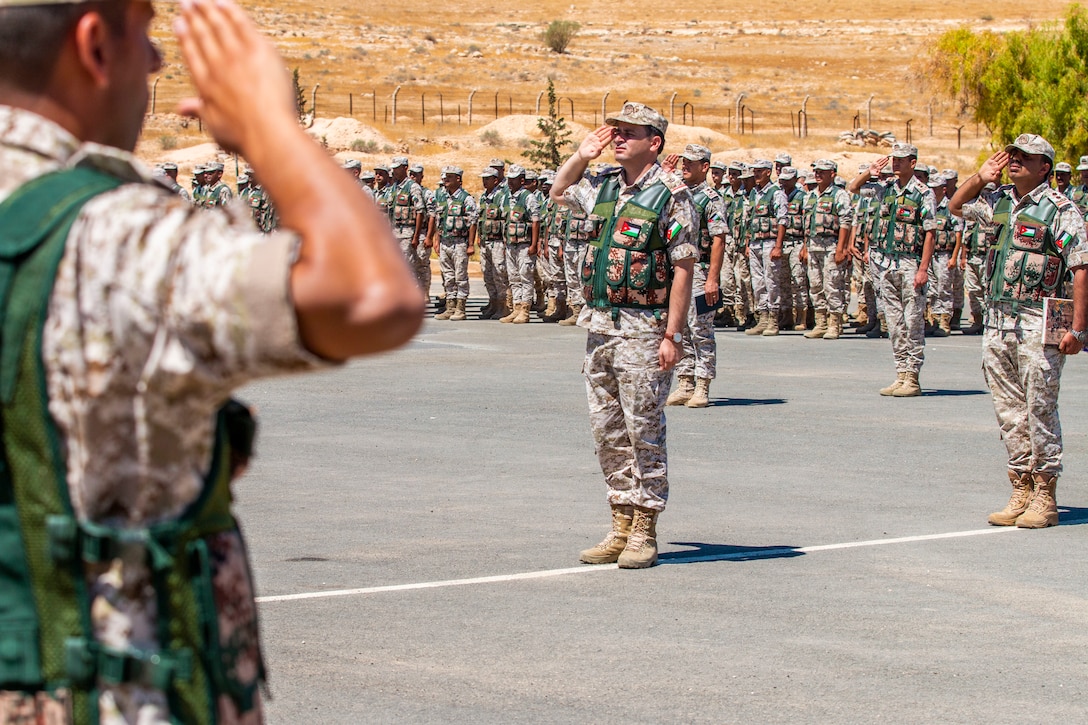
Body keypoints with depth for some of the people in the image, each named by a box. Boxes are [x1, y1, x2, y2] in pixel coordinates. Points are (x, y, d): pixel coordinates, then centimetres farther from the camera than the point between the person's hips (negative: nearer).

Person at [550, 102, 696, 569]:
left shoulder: (670, 194, -10)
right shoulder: (604, 186, 11)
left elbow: (683, 269, -12)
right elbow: (558, 193, 31)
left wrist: (672, 335, -16)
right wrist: (583, 154, 13)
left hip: (642, 329, -7)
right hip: (599, 324, 7)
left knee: (643, 432, -2)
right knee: (607, 430, 9)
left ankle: (644, 533, 4)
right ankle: (622, 525, 17)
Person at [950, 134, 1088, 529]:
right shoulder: (1001, 201, 13)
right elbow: (957, 206, 30)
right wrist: (980, 177, 11)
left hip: (1038, 327, -7)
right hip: (997, 320, 7)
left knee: (1040, 412, -4)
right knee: (1009, 412, 9)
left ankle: (1045, 499, 2)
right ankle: (1021, 493, 15)